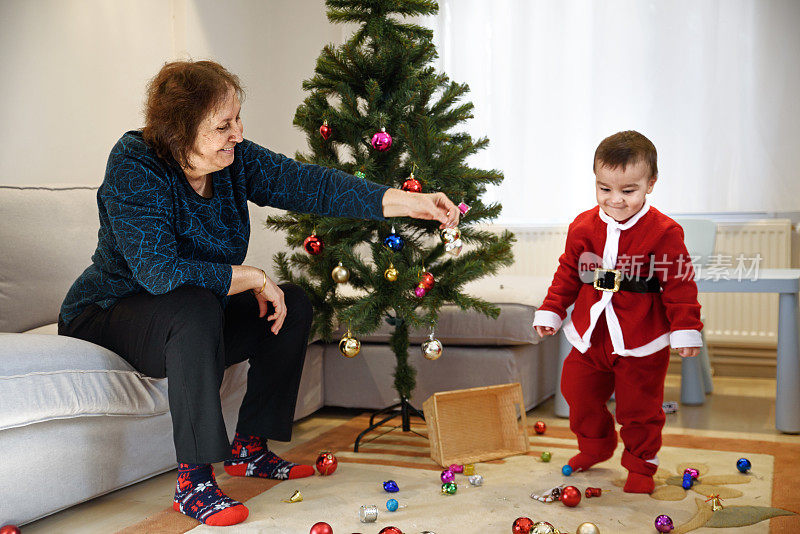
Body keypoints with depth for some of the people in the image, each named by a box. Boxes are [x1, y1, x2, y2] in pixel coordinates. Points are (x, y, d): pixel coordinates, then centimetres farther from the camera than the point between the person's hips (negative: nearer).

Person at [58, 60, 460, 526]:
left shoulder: (235, 159, -8)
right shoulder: (134, 167, -26)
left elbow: (310, 184, -13)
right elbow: (159, 271, -36)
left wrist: (411, 202, -22)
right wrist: (253, 278, -28)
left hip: (197, 316, 7)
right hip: (107, 316, -7)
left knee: (293, 304, -3)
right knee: (195, 309, -37)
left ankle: (249, 449, 6)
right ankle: (193, 482, -30)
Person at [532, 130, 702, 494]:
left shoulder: (663, 232, -13)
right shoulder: (583, 227, -1)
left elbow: (679, 284, -10)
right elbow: (567, 274, 10)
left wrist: (685, 329, -13)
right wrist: (550, 312, 8)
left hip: (641, 341, -4)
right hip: (590, 336, 4)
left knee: (639, 408, 7)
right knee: (580, 396, 16)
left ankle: (641, 465, 29)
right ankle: (594, 448, 41)